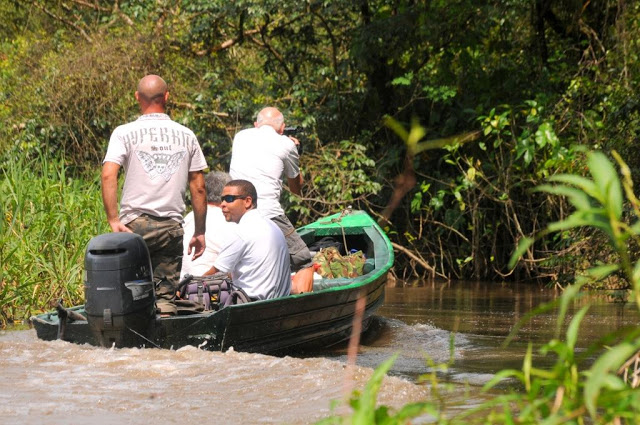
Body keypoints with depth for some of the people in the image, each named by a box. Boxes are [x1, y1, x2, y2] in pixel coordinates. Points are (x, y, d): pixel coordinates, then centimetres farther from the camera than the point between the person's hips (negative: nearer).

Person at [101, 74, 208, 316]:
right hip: (172, 227, 2)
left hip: (135, 223, -2)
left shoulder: (125, 133, 1)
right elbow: (198, 189, 9)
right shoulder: (186, 136, 9)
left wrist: (113, 220, -10)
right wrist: (199, 232, 15)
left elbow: (108, 175, -11)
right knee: (165, 296, 3)